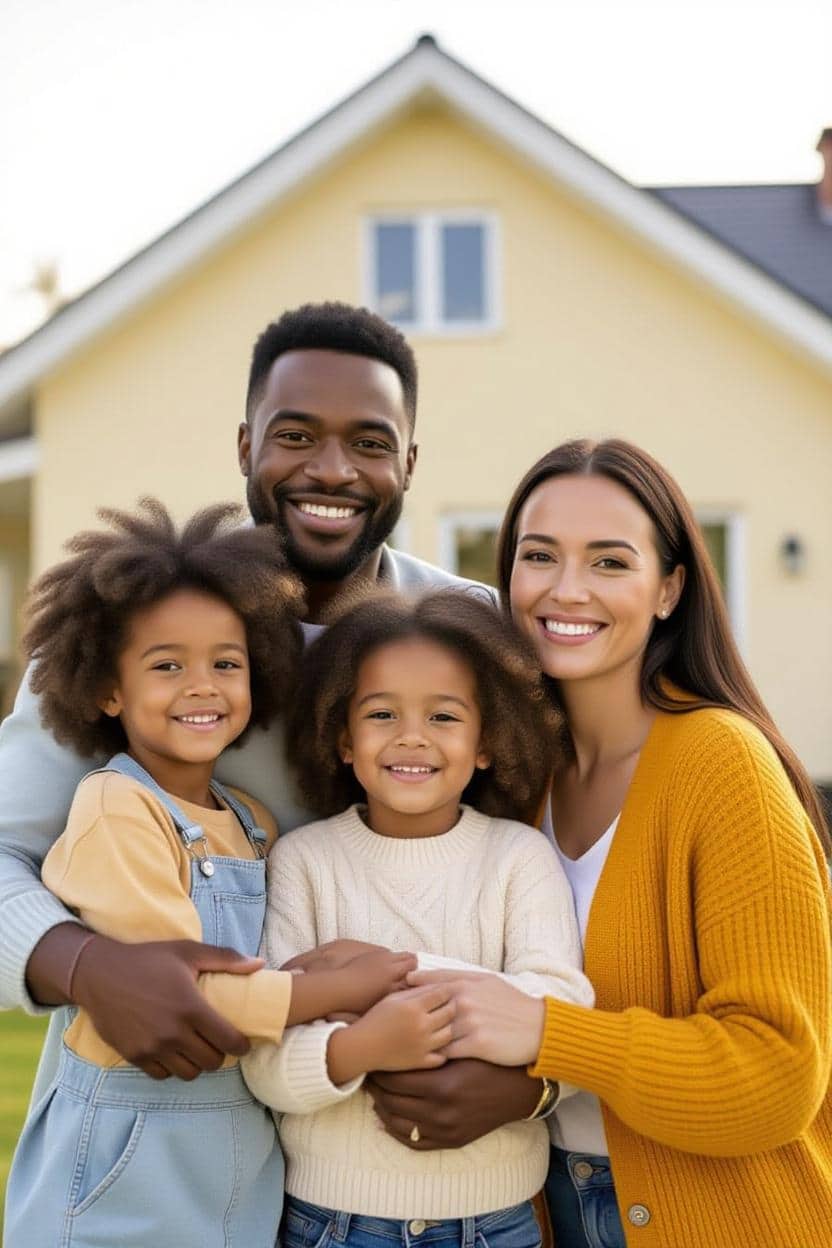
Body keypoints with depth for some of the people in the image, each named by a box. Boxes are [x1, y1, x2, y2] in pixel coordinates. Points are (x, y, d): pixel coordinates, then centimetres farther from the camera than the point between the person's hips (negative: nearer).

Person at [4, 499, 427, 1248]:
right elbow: (183, 989, -19)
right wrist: (345, 988, -12)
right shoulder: (115, 810, -15)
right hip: (128, 1167, -6)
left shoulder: (254, 826, 7)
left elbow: (258, 969, 10)